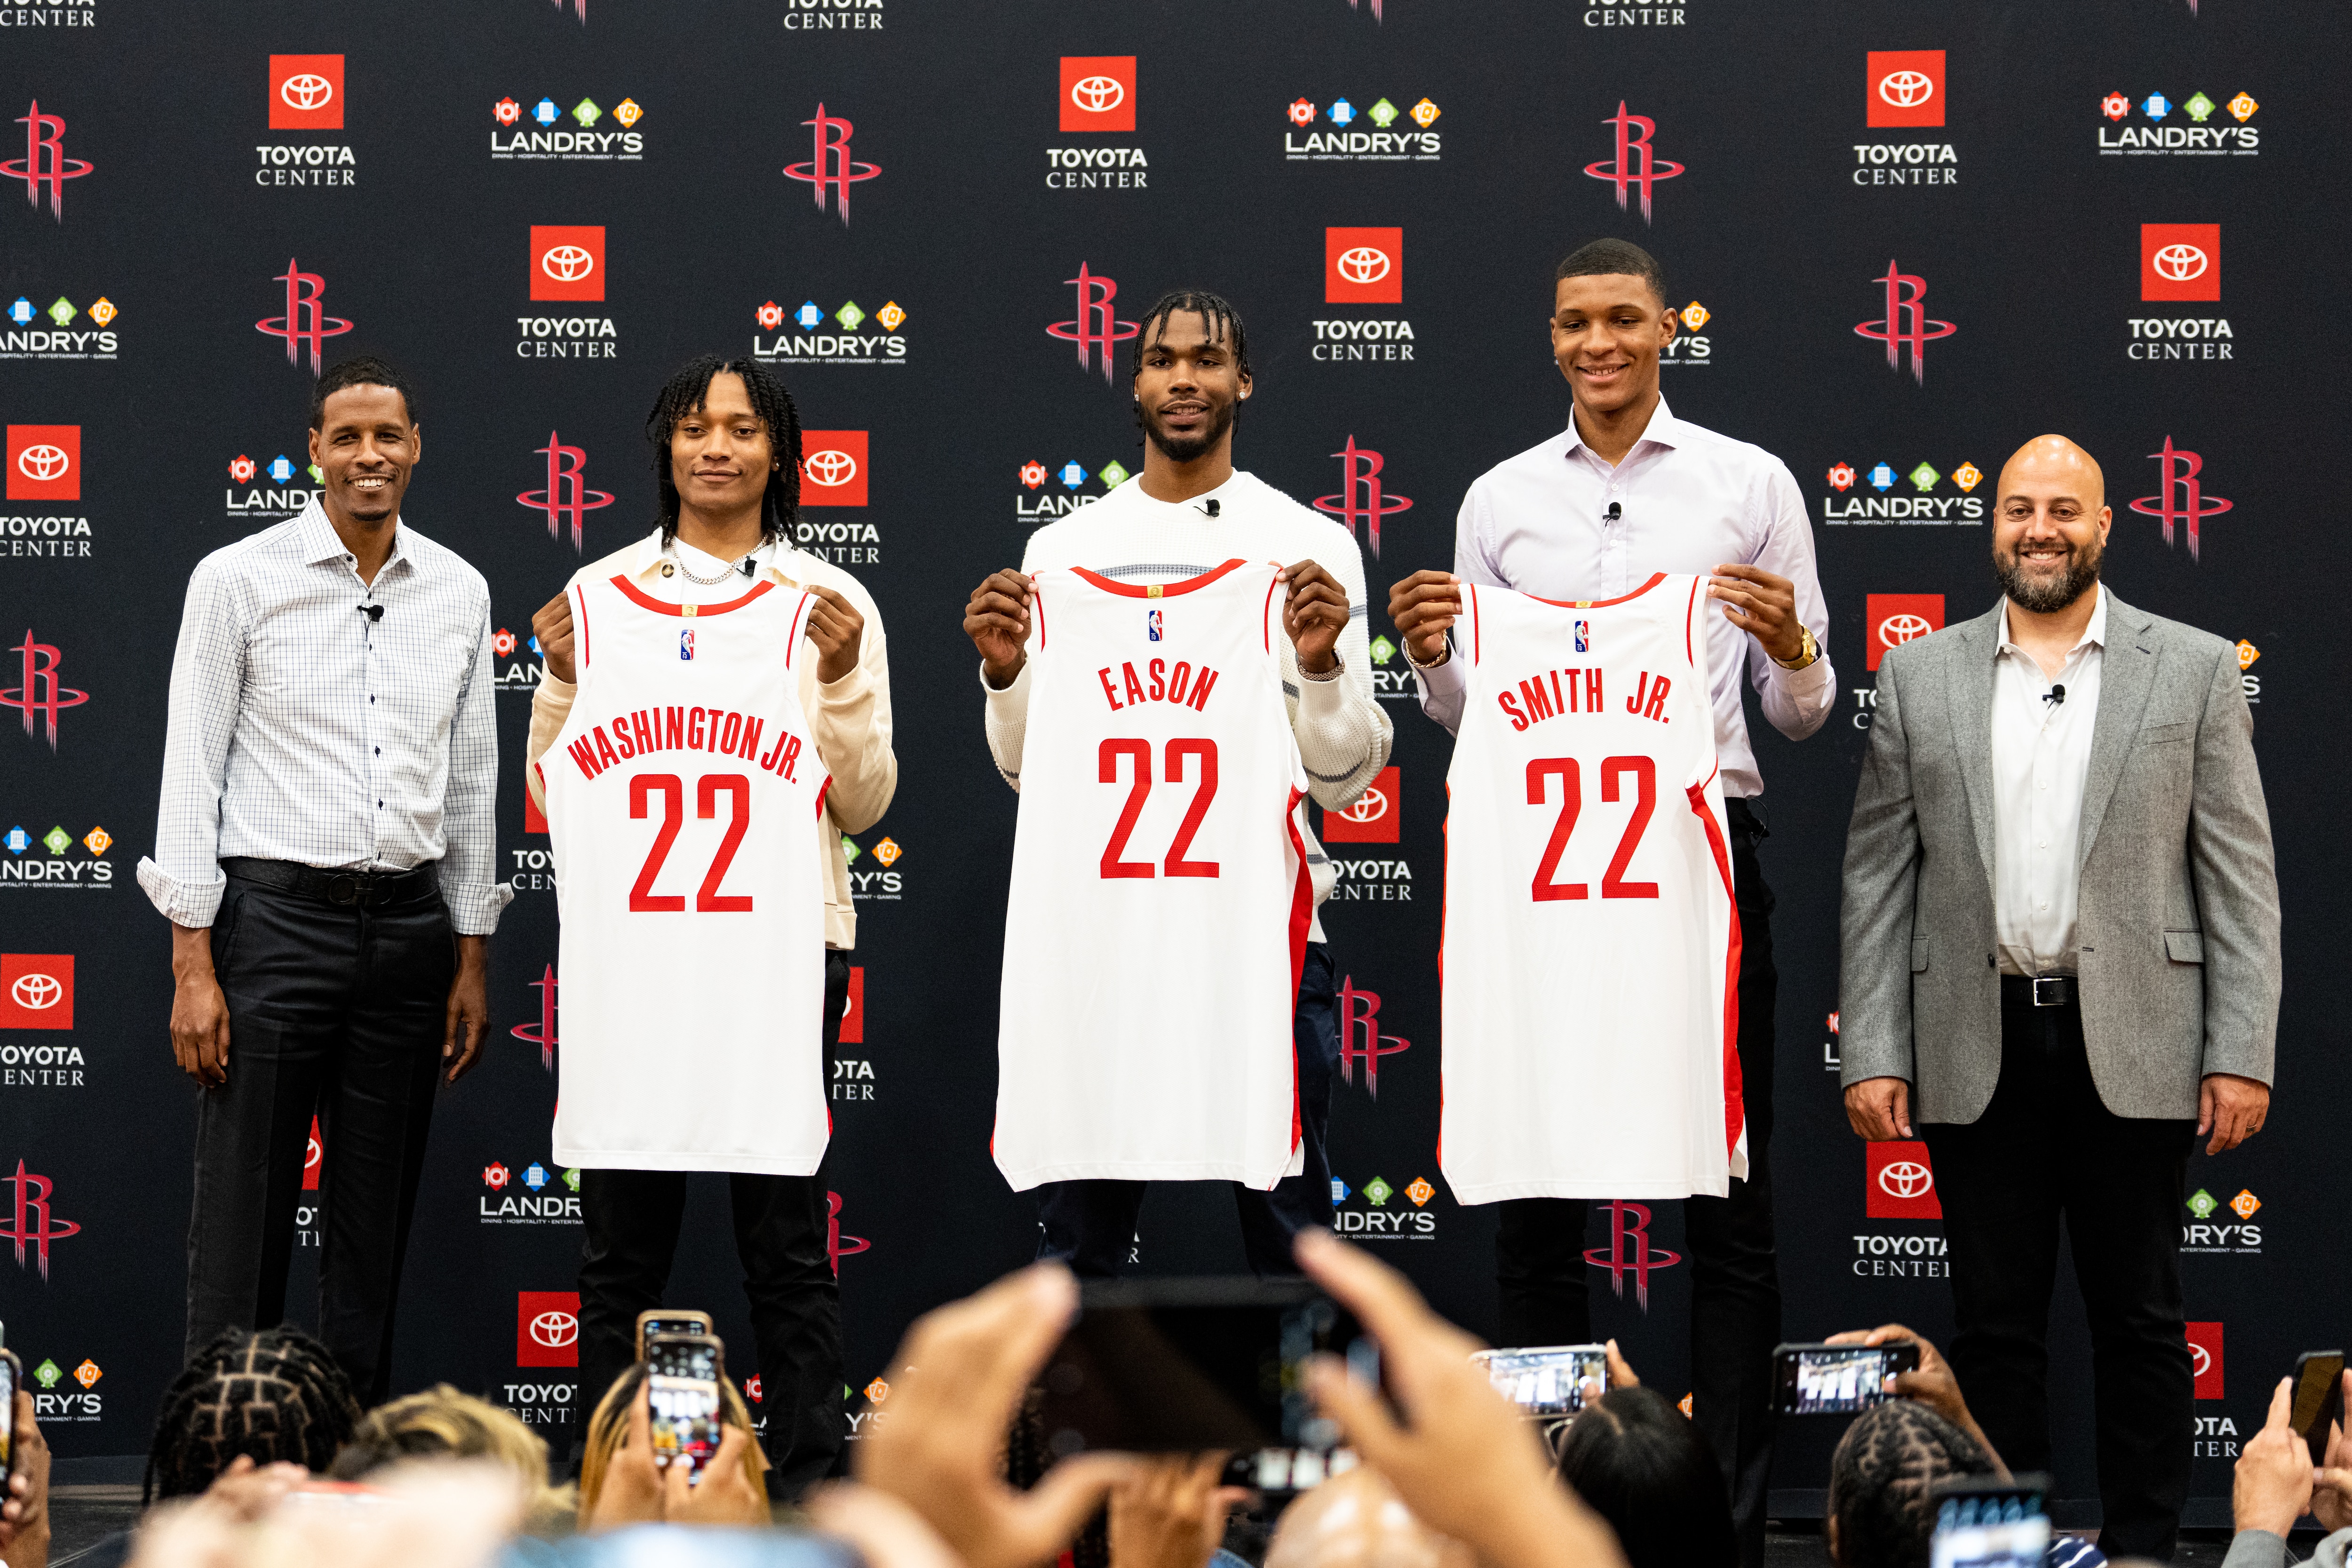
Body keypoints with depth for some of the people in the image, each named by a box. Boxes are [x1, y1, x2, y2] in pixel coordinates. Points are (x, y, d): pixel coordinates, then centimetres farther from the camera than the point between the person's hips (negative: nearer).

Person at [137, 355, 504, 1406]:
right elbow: (192, 771, -3)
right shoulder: (239, 580, -3)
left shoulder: (458, 592, 9)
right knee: (243, 1217, -3)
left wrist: (472, 960, 10)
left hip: (409, 922, 4)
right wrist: (194, 965, -9)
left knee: (377, 1221, 8)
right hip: (277, 916, -4)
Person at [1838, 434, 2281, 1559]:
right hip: (1977, 1051, 1)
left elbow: (2241, 877, 1)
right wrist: (1872, 1054, -1)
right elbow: (1877, 880, 6)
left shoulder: (2193, 671, 4)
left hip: (2133, 1046, -1)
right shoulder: (1919, 677, 7)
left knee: (2139, 1322, 5)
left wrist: (2243, 1055, -6)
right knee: (1994, 1327, 7)